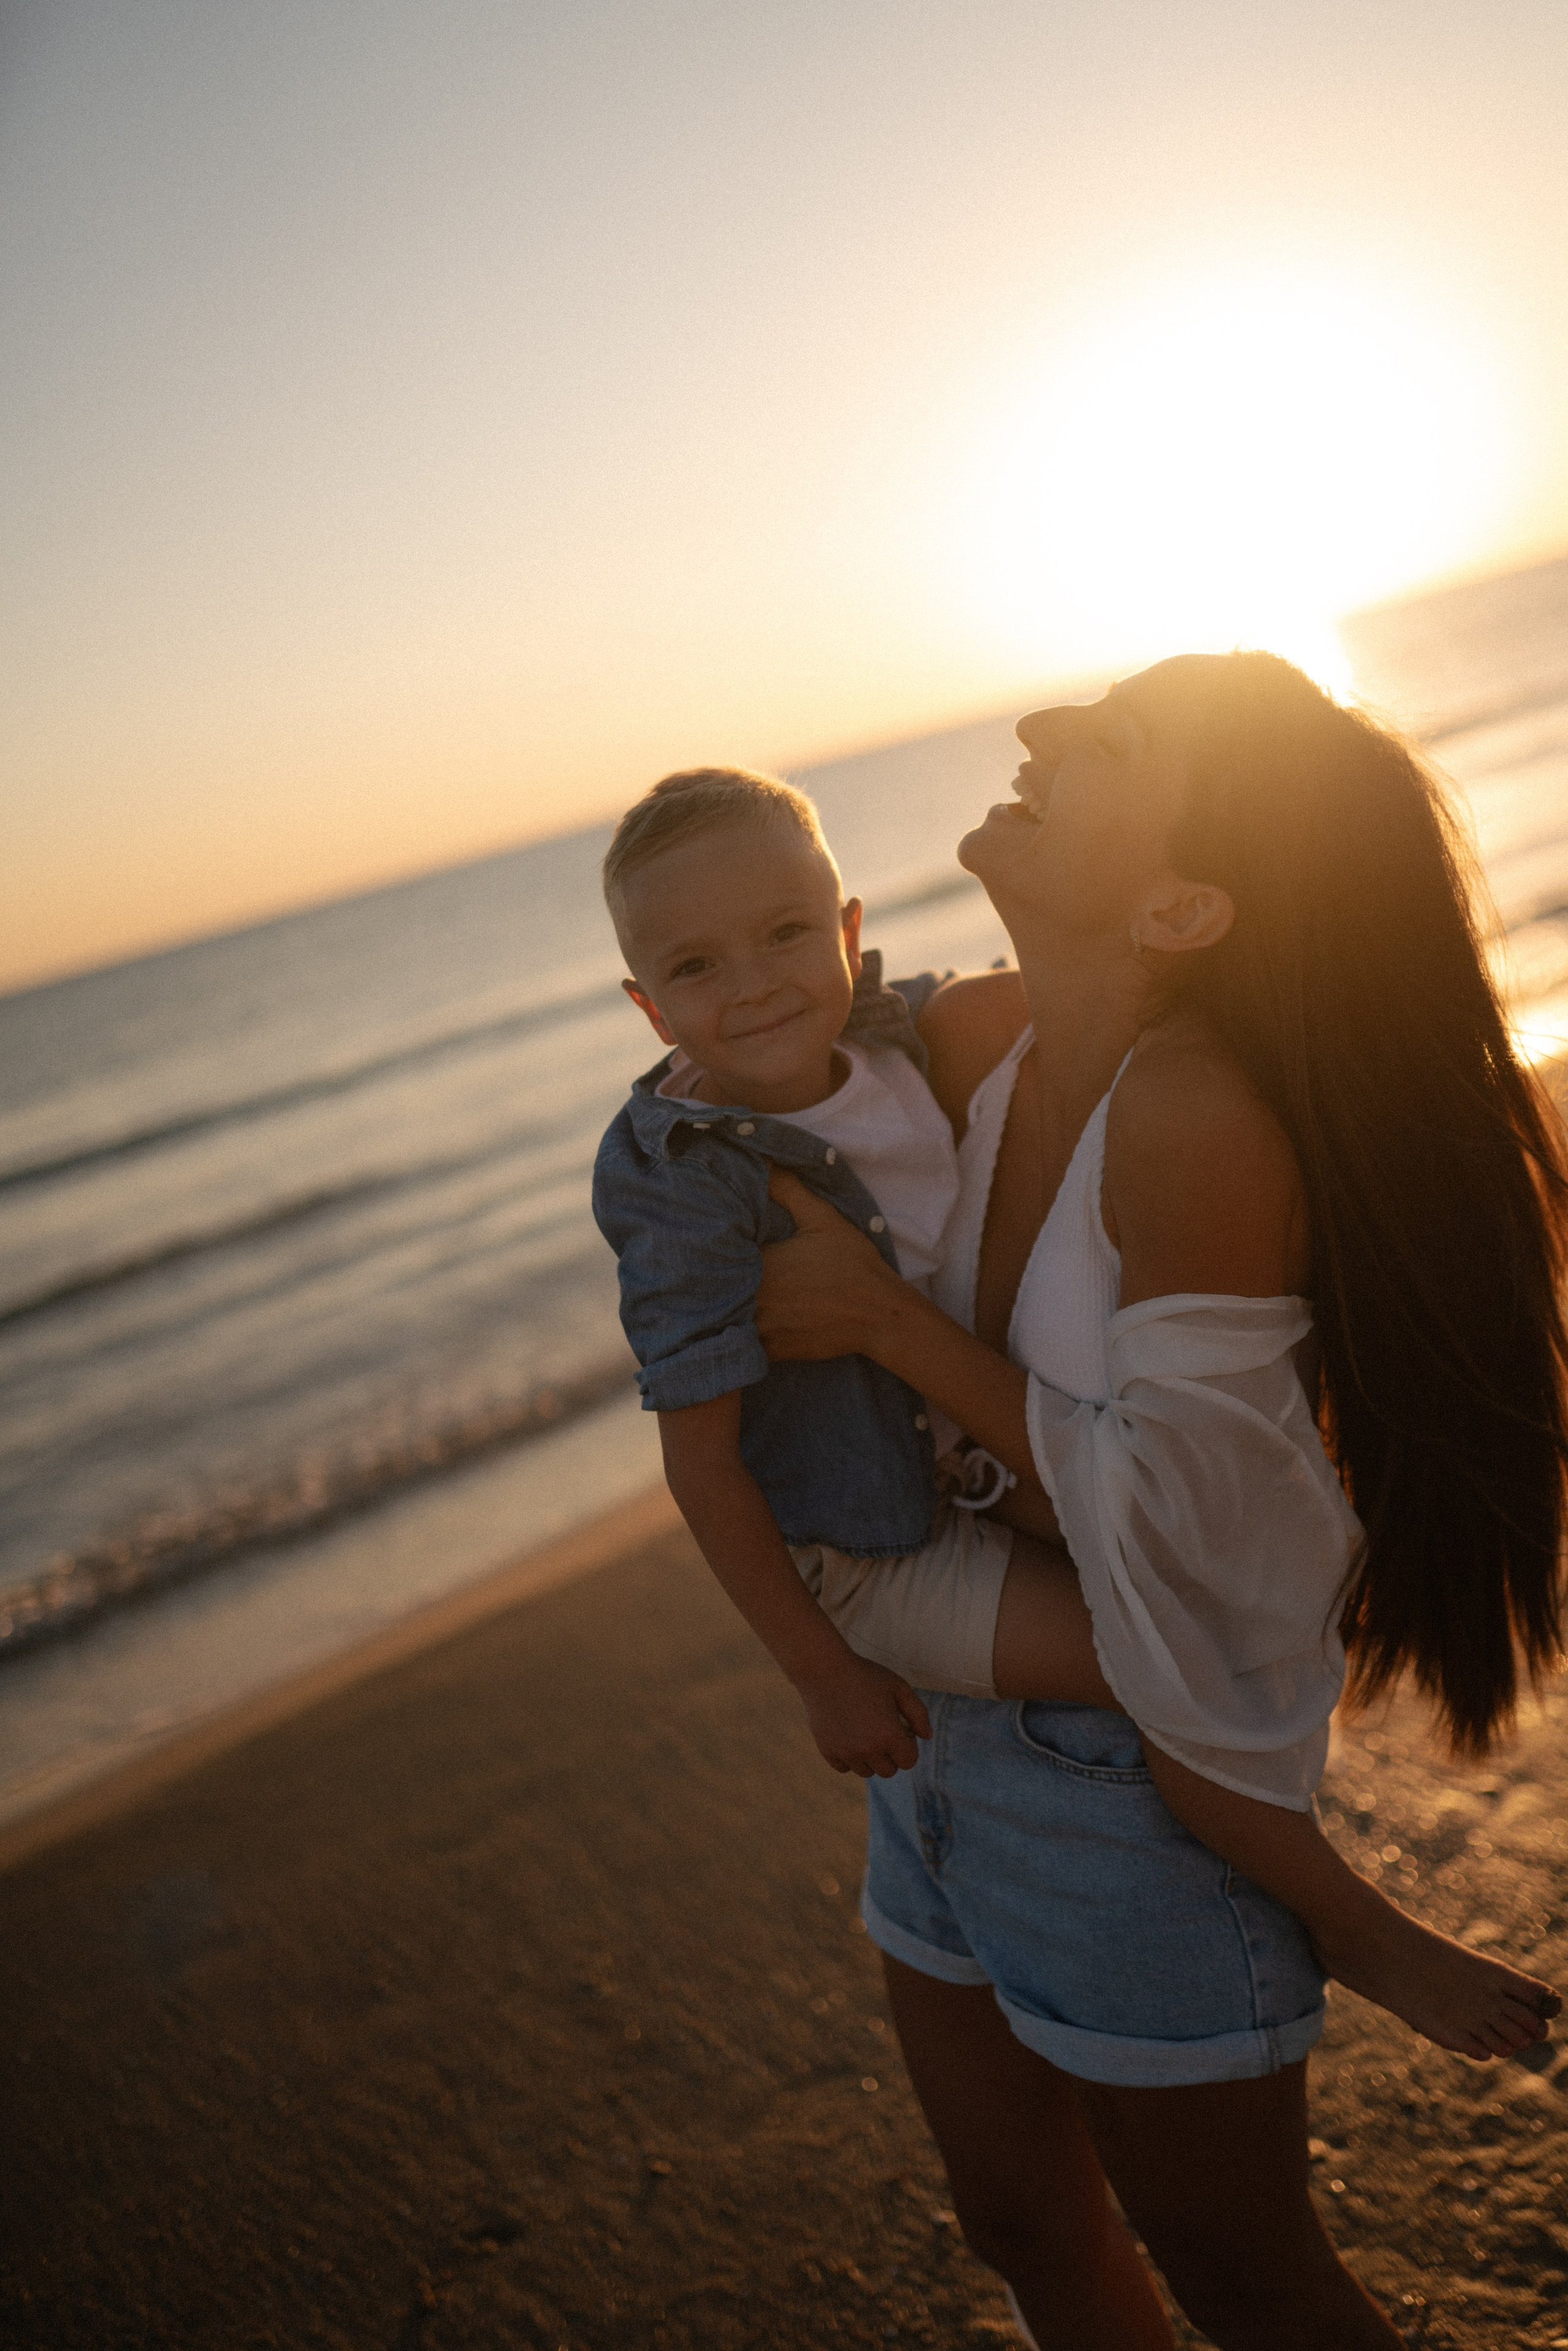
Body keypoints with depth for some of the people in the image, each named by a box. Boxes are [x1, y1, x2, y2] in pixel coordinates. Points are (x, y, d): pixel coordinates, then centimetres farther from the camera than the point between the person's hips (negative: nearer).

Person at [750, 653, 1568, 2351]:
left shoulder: (1200, 1124, -30)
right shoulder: (975, 1038, -7)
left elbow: (1159, 1519, -25)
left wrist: (883, 1319, -21)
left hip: (1135, 1779, -7)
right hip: (946, 1724, 7)